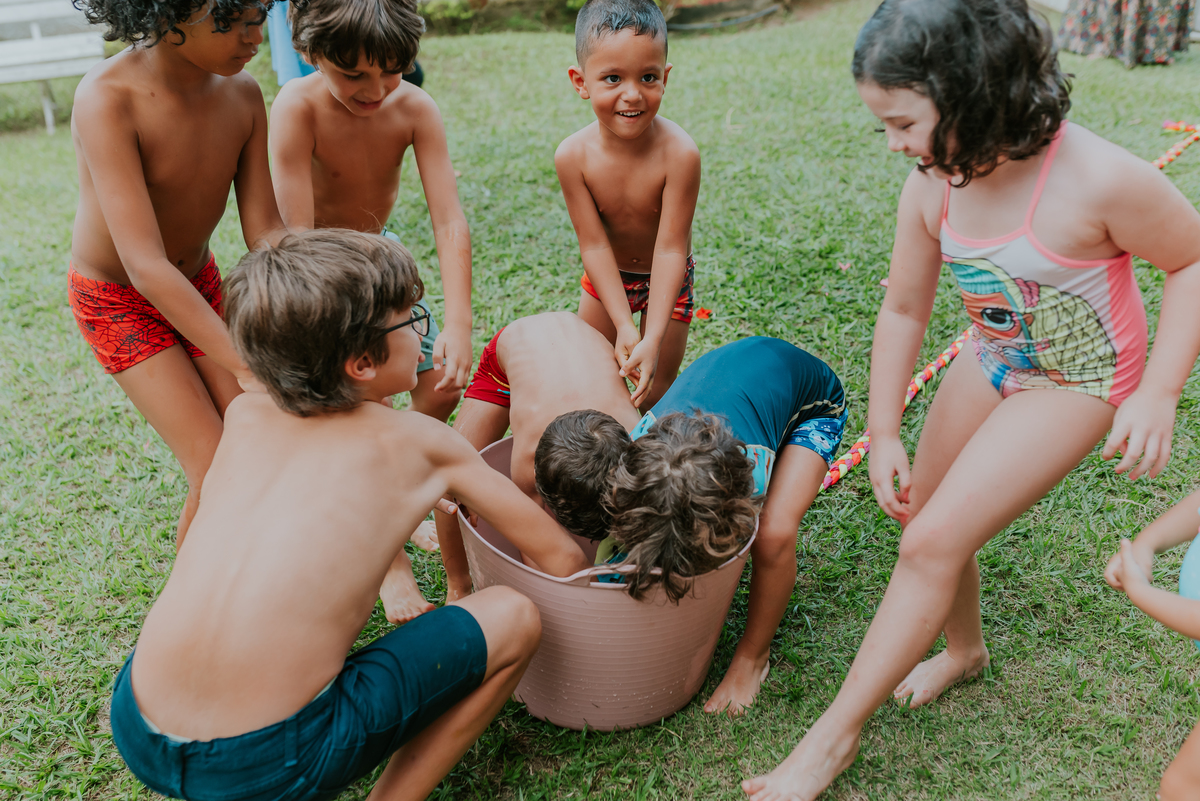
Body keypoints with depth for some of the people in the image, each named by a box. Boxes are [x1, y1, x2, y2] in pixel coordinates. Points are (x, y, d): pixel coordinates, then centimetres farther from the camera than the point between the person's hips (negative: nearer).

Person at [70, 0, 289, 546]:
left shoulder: (242, 95, -16)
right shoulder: (106, 99, -33)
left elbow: (266, 233, -12)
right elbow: (146, 267, -38)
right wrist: (251, 368, -44)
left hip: (199, 284, 5)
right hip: (117, 301, -5)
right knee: (217, 475, -10)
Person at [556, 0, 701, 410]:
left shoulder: (678, 153, -34)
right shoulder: (573, 156, -27)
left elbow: (670, 249, -32)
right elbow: (594, 243, -23)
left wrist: (653, 339, -36)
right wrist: (623, 324, -29)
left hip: (666, 278, -2)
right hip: (607, 276, 3)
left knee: (655, 389, 3)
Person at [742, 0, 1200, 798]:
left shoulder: (1098, 179, -32)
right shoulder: (932, 187, -15)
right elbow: (903, 310, -3)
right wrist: (884, 435, -3)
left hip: (1076, 383, -6)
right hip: (993, 362, 6)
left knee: (934, 542, -12)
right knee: (925, 513, 13)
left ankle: (835, 735, 2)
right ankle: (964, 649, 44)